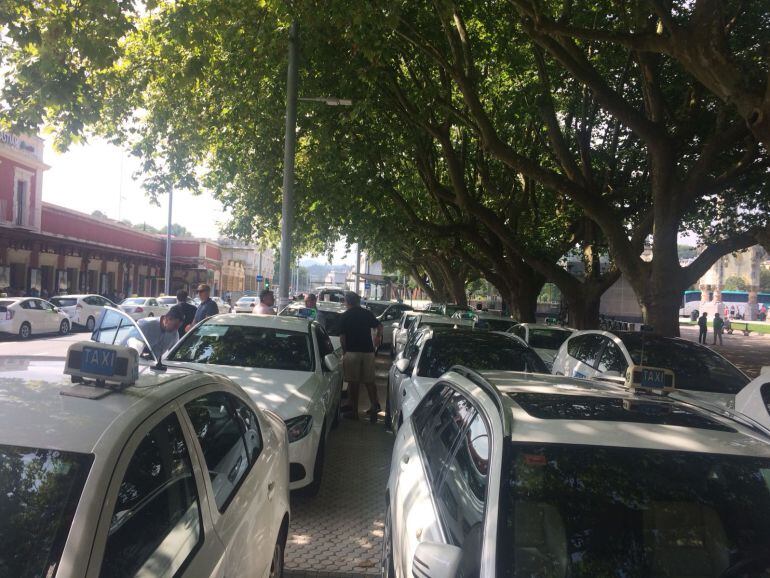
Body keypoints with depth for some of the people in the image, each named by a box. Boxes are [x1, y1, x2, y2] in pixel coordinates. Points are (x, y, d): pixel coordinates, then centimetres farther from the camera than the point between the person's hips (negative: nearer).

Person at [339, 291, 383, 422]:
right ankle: (375, 405, -5)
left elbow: (342, 337, -5)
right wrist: (378, 337, 30)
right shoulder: (368, 313, 6)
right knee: (369, 381, 11)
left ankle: (354, 411, 8)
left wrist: (344, 351, 6)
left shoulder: (344, 317, -3)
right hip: (368, 351, 3)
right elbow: (379, 326, 11)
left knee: (353, 382, 5)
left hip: (351, 352, -3)